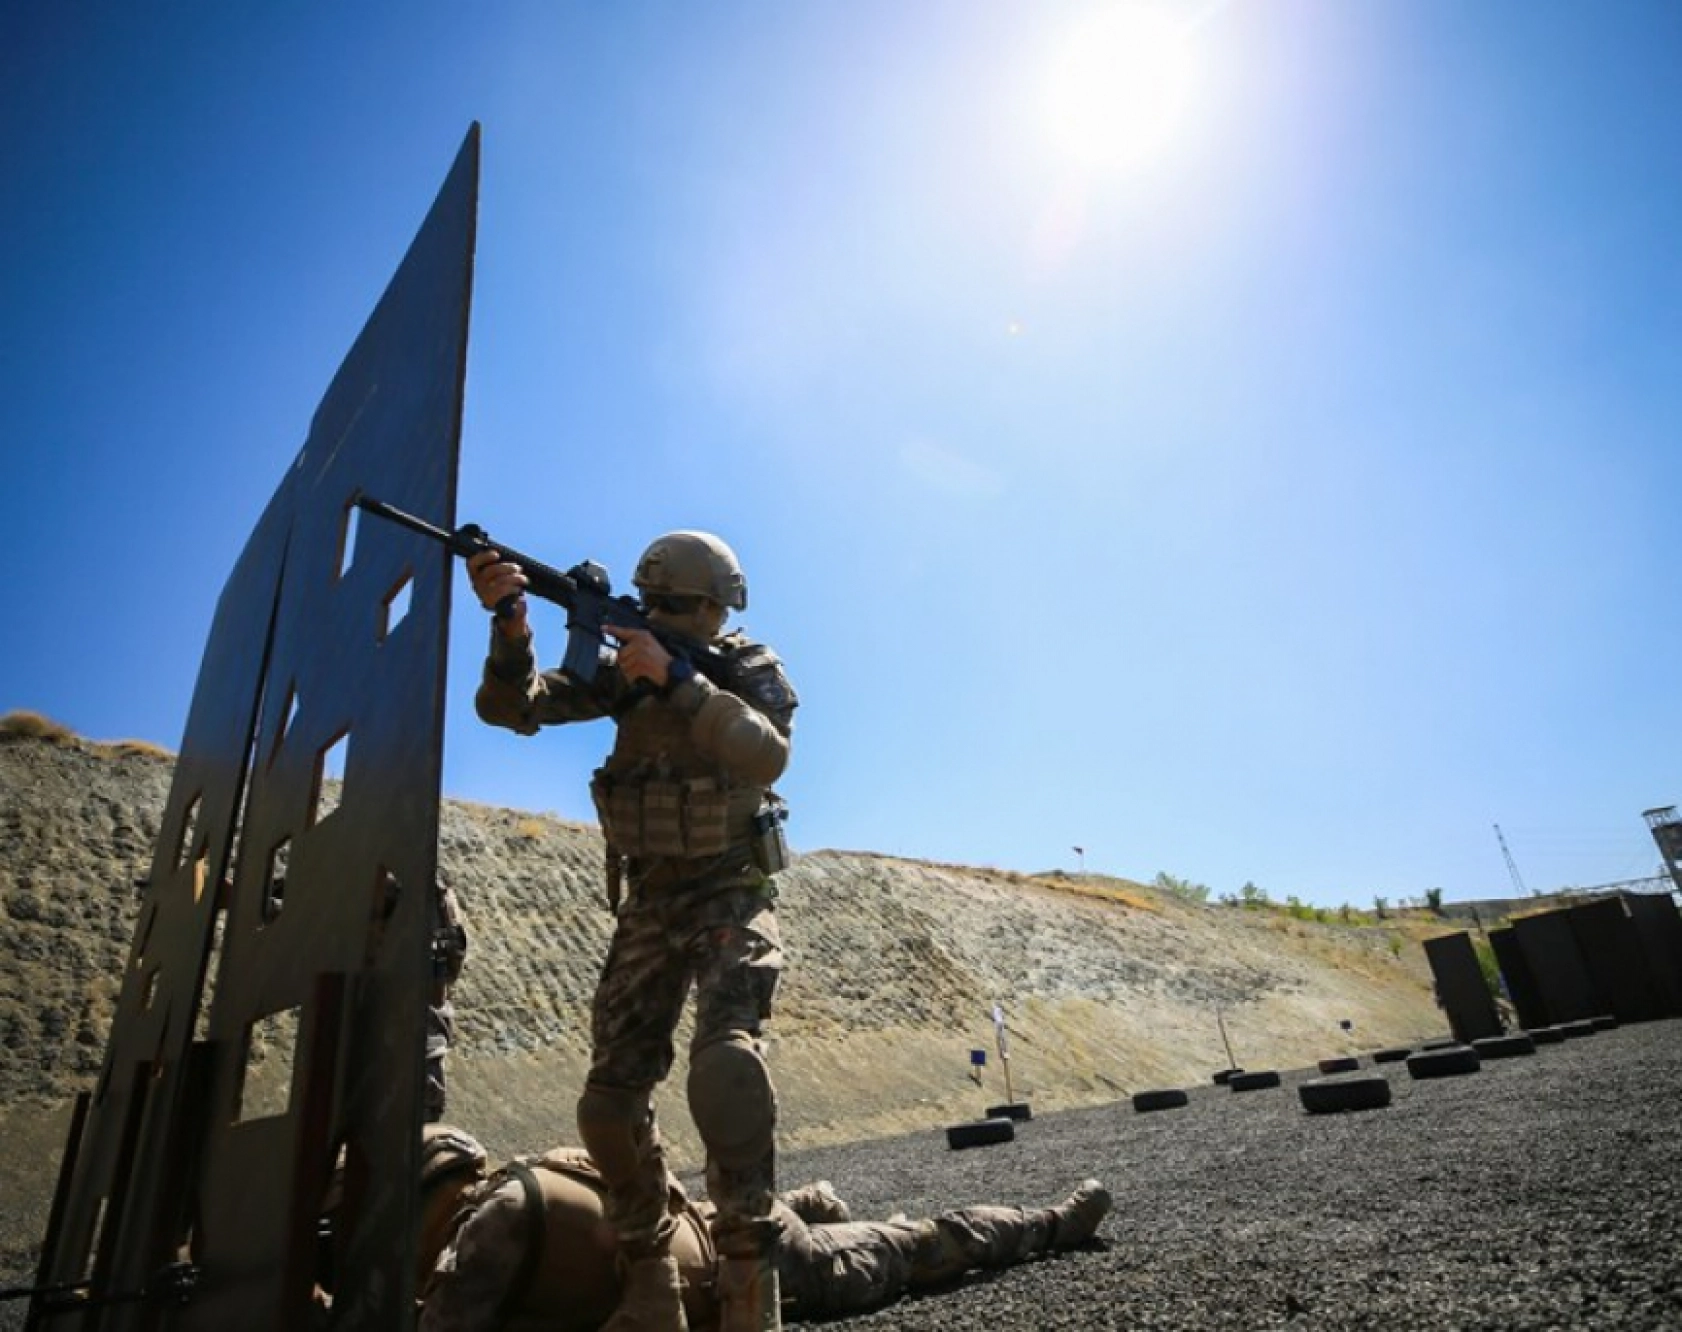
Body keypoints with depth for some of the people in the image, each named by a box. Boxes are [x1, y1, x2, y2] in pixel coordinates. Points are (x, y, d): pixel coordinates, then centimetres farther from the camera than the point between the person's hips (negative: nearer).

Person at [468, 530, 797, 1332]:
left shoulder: (754, 671, -7)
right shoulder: (625, 668, 0)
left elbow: (765, 756, -29)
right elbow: (511, 707, -10)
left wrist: (675, 677, -35)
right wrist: (510, 621, -29)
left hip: (729, 897, -4)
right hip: (647, 904, 4)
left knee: (726, 1064, -29)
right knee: (610, 1103, 2)